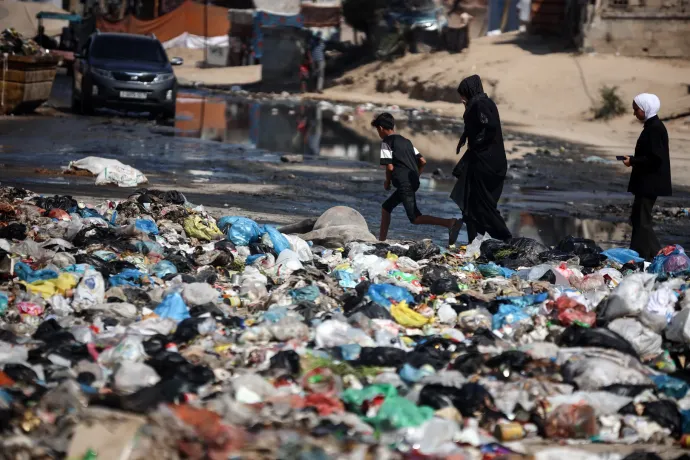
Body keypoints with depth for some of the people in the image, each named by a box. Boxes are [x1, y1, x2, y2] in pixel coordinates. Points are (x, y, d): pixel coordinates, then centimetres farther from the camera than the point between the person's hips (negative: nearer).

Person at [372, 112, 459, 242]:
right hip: (413, 183, 9)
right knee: (386, 207, 22)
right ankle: (382, 240, 23)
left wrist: (387, 182, 5)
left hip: (403, 184, -9)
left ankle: (449, 223, -29)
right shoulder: (406, 141, 19)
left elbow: (390, 167, -12)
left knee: (415, 218, -13)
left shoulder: (386, 142, -3)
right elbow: (422, 161, 13)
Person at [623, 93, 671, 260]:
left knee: (642, 220, -5)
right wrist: (633, 159, 8)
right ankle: (655, 253, 20)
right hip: (647, 182, 10)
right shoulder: (652, 126, 13)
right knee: (639, 218, 15)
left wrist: (633, 161, -14)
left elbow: (655, 158, -23)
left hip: (650, 183, -10)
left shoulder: (655, 128, -17)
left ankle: (641, 257, 0)